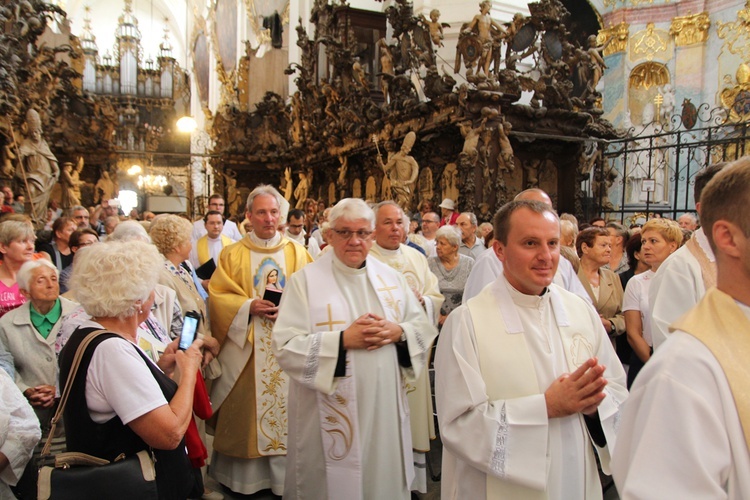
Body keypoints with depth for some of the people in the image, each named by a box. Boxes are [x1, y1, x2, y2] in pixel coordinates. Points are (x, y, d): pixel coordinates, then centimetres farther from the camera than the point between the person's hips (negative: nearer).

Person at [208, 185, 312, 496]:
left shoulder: (297, 252, 6)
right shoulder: (233, 255, 4)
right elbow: (217, 296, 0)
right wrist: (249, 306, -15)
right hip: (245, 350, 0)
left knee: (287, 406, 5)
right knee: (247, 408, 5)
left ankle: (287, 475, 20)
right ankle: (247, 475, 21)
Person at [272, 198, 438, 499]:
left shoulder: (391, 278, 7)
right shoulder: (305, 281, -6)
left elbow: (424, 327, 8)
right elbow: (286, 347, -13)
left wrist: (398, 331, -13)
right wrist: (344, 339, -22)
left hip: (385, 409, 4)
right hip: (330, 414, -3)